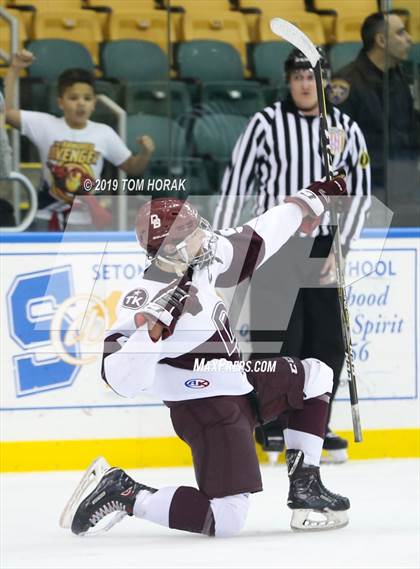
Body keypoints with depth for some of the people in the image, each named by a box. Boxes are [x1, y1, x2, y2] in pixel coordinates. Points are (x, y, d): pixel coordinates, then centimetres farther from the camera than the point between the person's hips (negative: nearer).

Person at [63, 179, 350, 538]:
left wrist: (313, 199, 19)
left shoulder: (199, 261, -4)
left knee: (316, 377, 18)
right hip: (205, 408, -9)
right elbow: (122, 381, -37)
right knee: (226, 519, -15)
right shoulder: (146, 301, -28)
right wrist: (154, 327, -49)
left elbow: (255, 242, 13)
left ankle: (304, 487, 17)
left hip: (239, 381, 9)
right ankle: (121, 495, -5)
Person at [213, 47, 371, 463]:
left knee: (328, 342, 3)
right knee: (279, 340, -6)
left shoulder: (346, 130, 5)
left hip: (324, 250, 3)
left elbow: (359, 192, 6)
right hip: (275, 247, -3)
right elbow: (236, 184, -2)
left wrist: (341, 246, -4)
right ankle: (272, 427, 6)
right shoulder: (266, 124, -4)